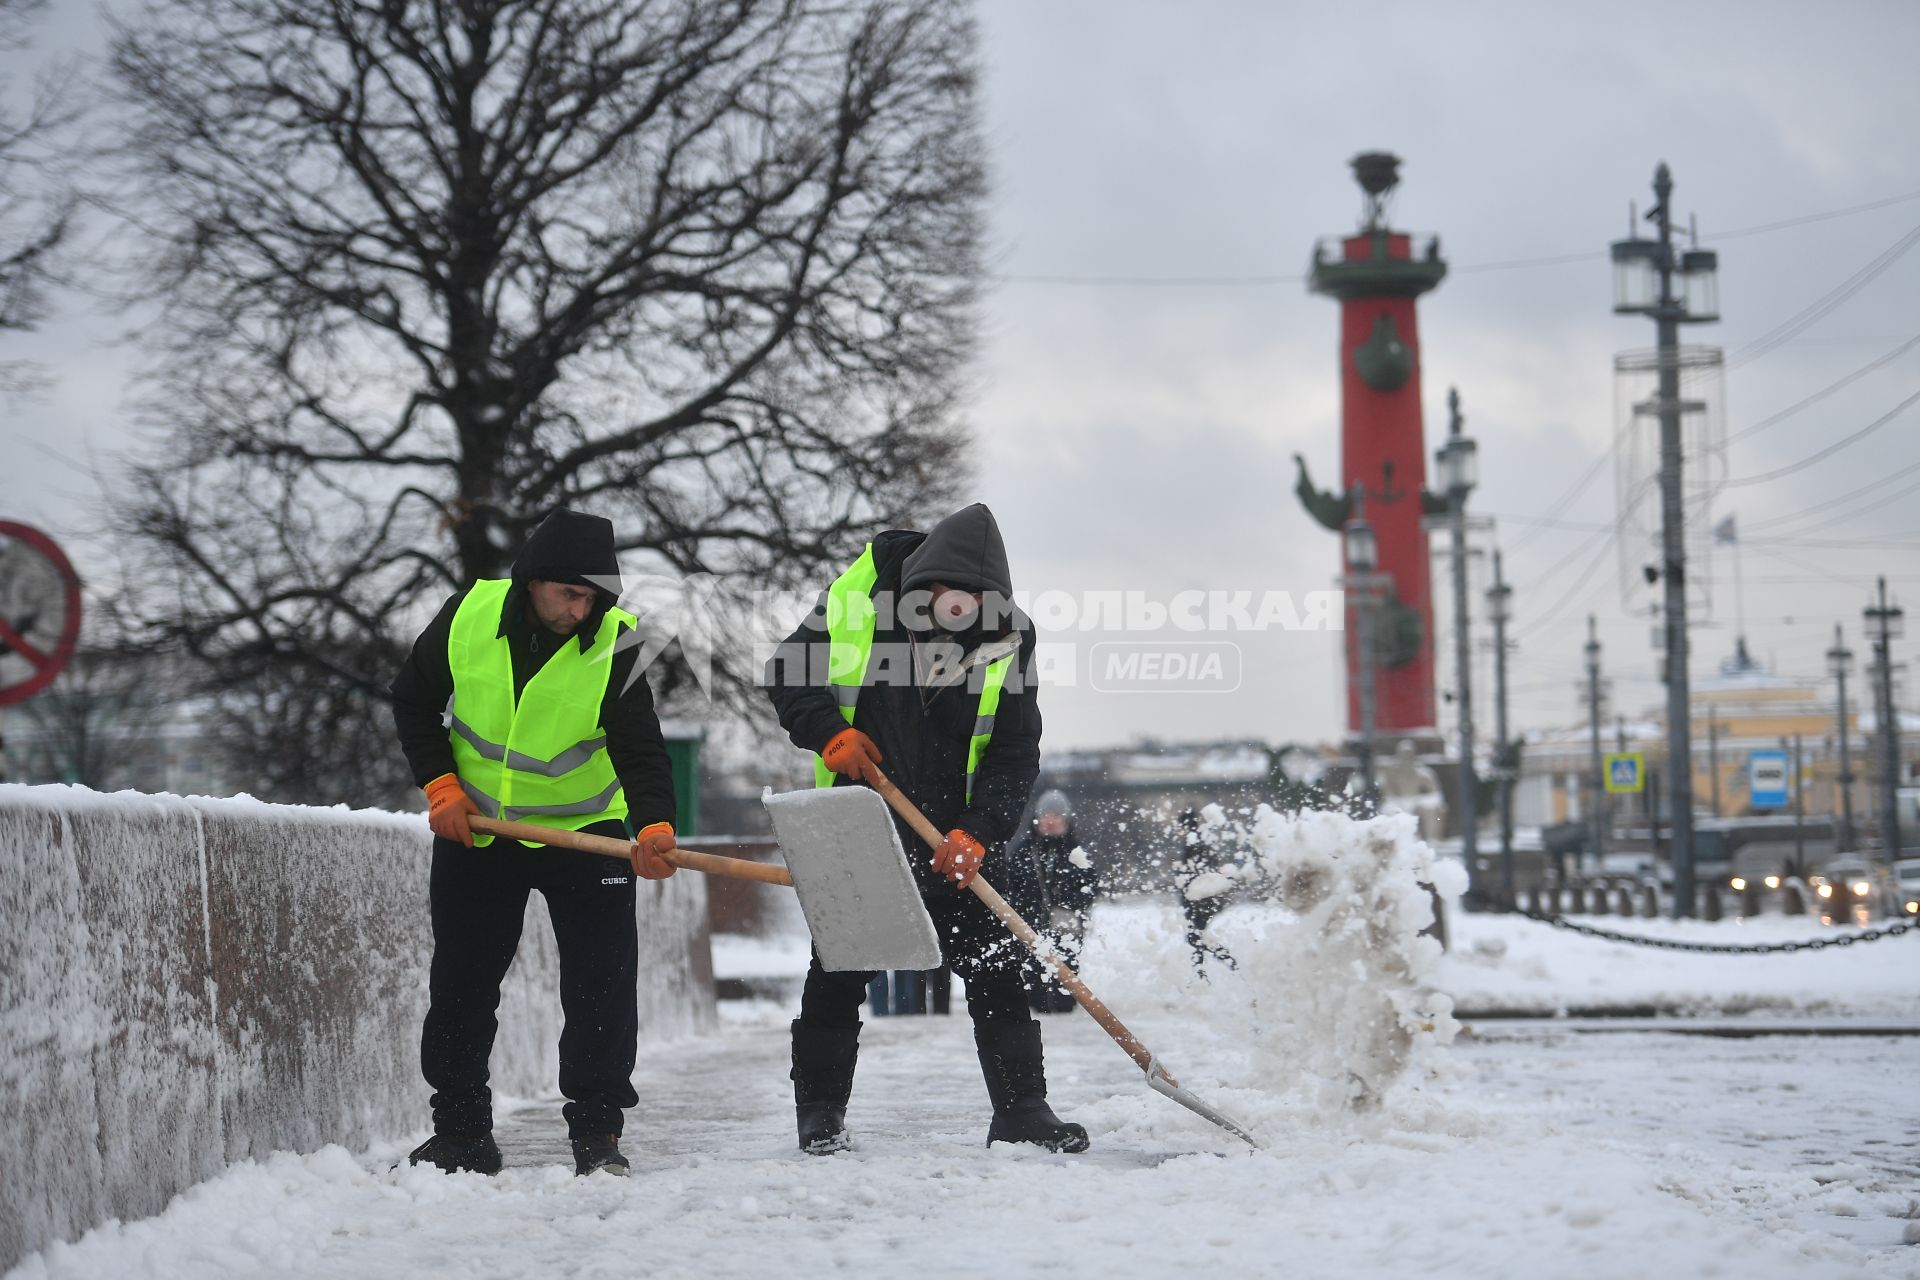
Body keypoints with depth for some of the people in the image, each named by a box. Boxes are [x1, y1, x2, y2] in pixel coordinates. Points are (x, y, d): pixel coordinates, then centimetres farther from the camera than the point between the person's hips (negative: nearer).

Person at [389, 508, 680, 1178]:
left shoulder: (613, 646, -18)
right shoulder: (467, 618, -13)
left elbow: (640, 747, -24)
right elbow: (413, 702, 2)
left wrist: (654, 825, -41)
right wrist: (440, 785, -8)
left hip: (583, 827, -2)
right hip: (475, 824, 2)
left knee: (602, 982, -7)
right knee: (460, 981, 7)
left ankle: (597, 1129, 4)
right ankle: (461, 1129, 20)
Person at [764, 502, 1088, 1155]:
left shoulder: (1006, 637, -8)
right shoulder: (859, 596, -10)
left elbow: (1015, 754, -7)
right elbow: (788, 669, 0)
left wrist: (977, 831, -20)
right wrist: (828, 730, -18)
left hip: (956, 836, 1)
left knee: (996, 967, -2)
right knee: (839, 969, 3)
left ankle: (1021, 1108, 6)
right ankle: (819, 1111, 17)